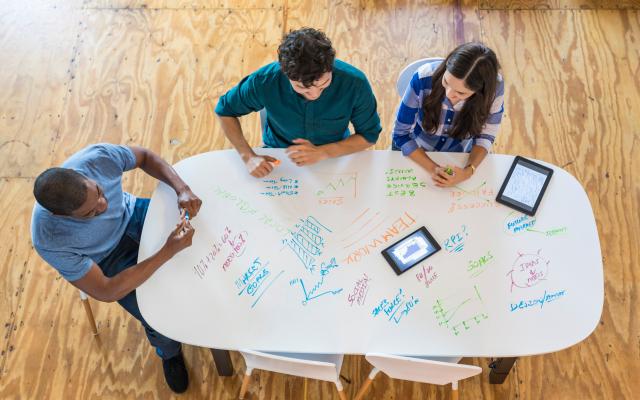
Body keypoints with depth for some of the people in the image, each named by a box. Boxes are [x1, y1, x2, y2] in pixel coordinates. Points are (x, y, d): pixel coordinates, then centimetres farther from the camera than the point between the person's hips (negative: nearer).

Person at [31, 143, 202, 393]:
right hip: (108, 260, -3)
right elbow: (106, 292, -31)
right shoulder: (50, 241, -37)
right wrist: (168, 251, -38)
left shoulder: (98, 157, -32)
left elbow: (145, 157, -11)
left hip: (132, 215, 4)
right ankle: (169, 353, 22)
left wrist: (182, 188, -28)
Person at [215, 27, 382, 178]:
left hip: (335, 157, 0)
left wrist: (322, 153, -24)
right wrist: (249, 157, -19)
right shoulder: (265, 81, -24)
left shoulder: (355, 82, -25)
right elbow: (225, 111, -6)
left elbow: (369, 134, -10)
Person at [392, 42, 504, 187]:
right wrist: (433, 168, -28)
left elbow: (485, 136, -9)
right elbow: (401, 134, -17)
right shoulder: (424, 79, -30)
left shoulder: (494, 85, -26)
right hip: (416, 154, -1)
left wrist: (469, 171, -27)